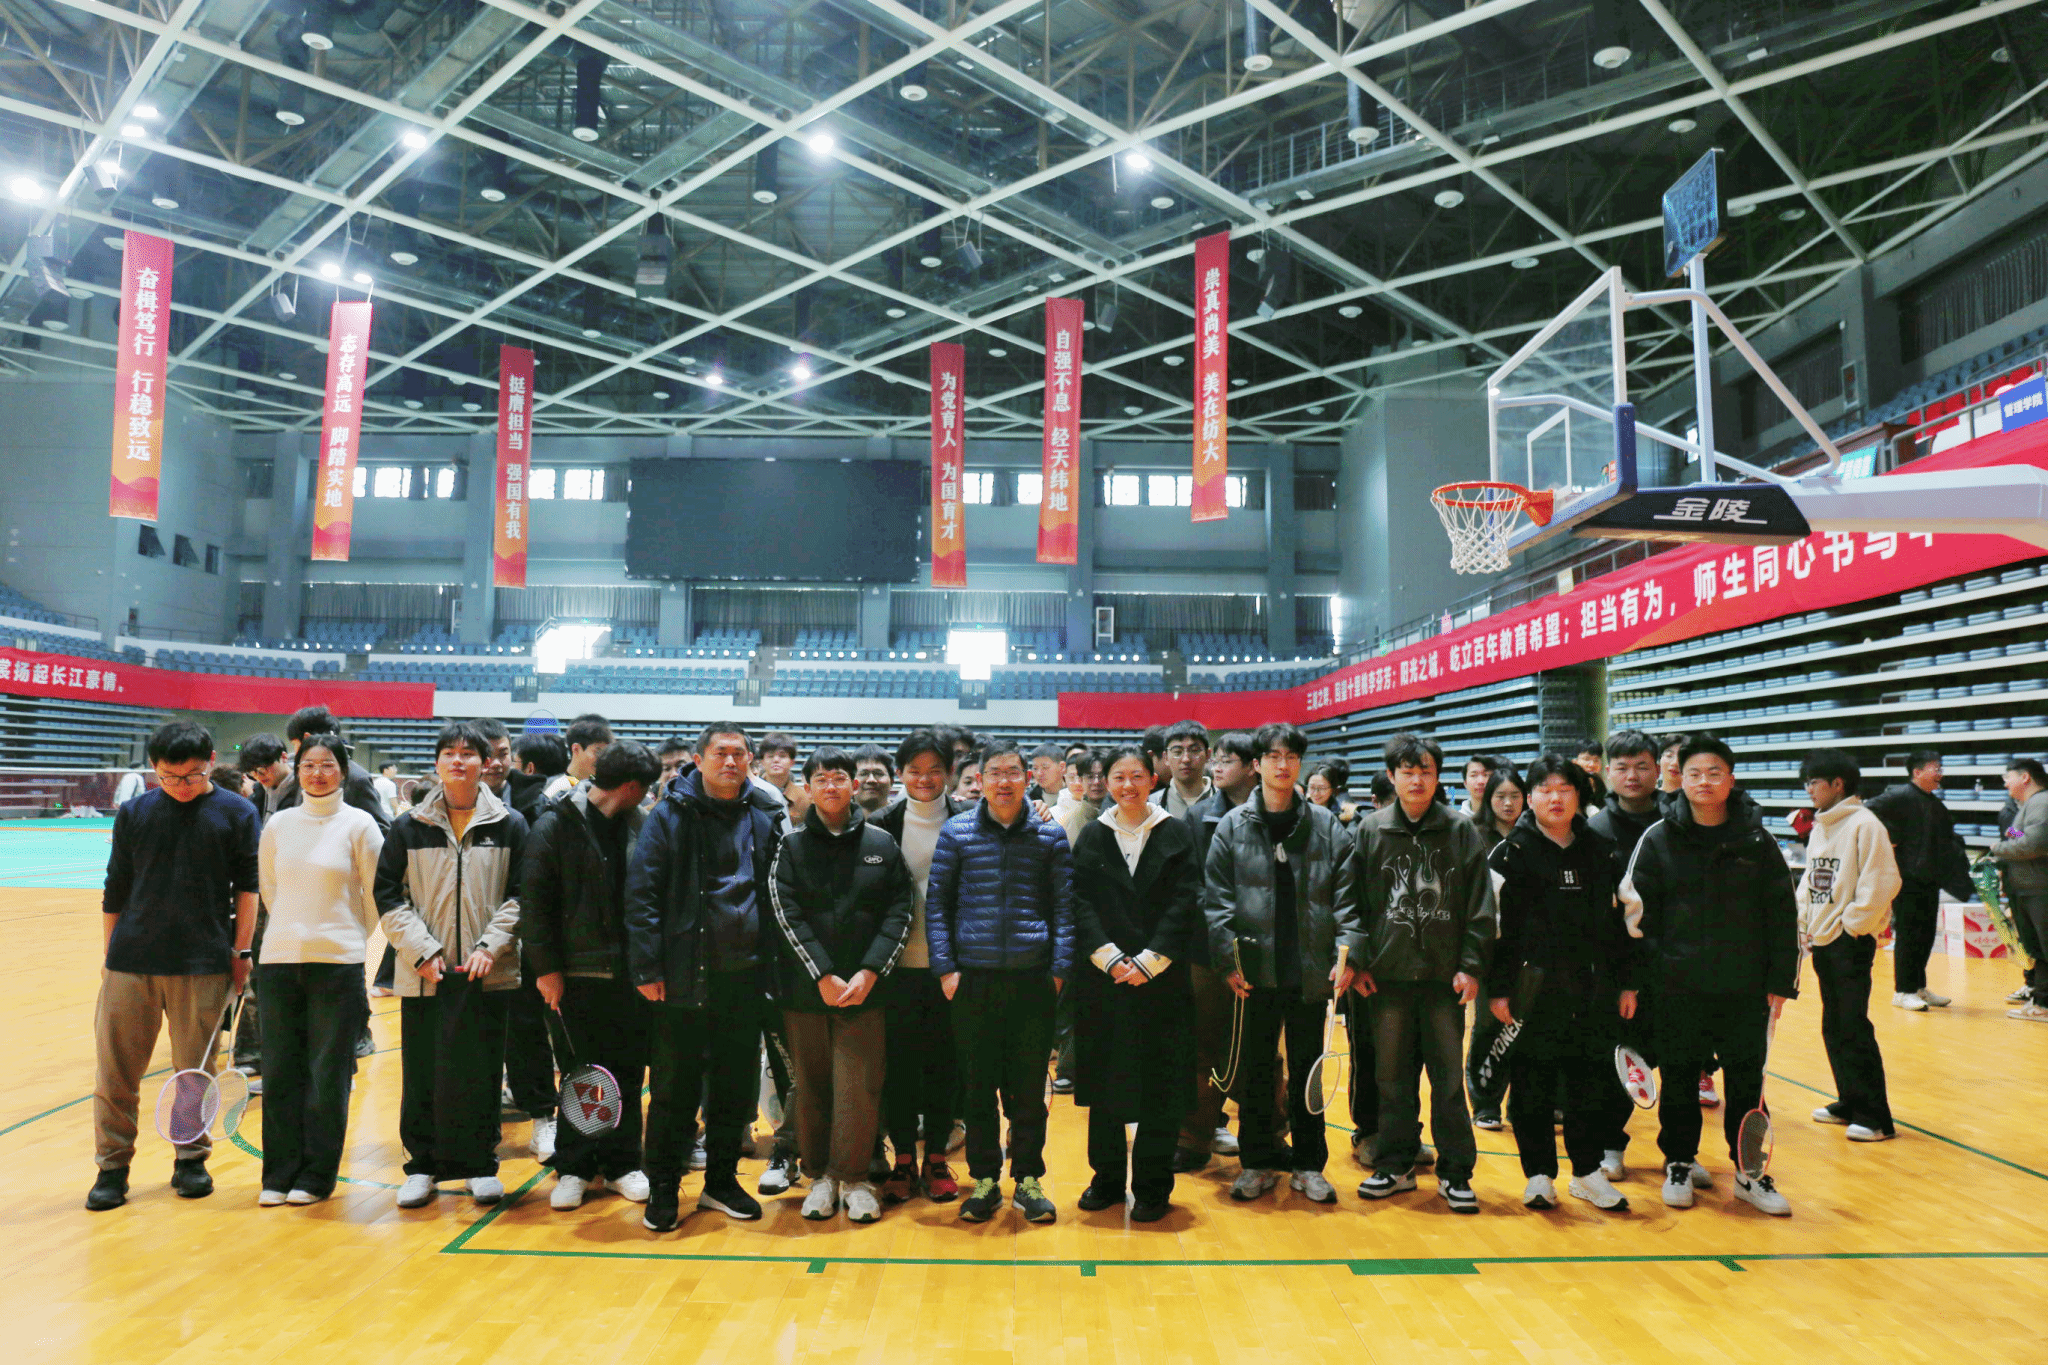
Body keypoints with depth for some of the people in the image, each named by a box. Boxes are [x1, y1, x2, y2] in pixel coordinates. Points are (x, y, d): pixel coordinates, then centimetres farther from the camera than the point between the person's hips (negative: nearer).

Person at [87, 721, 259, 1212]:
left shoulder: (237, 813, 1)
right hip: (131, 962, 2)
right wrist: (109, 955, 12)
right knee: (115, 1070, 5)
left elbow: (247, 887, 3)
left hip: (204, 966, -2)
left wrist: (241, 952, 0)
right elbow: (115, 891, 12)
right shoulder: (134, 814, 6)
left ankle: (191, 1160, 23)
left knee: (195, 1070, 7)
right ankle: (113, 1167, 20)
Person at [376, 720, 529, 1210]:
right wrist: (421, 950, -8)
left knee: (481, 1071, 5)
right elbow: (389, 896, 3)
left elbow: (520, 896, 3)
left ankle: (481, 1165, 18)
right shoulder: (408, 827, 6)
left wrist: (491, 947, -9)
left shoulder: (509, 826, 4)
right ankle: (422, 1165, 20)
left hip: (487, 971, 0)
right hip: (424, 972, 1)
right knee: (422, 1072, 5)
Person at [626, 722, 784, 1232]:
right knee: (673, 1088, 5)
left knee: (735, 1086, 12)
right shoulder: (670, 815, -3)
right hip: (684, 978, -3)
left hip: (745, 978, 3)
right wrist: (647, 966, -12)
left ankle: (721, 1181, 28)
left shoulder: (765, 818, 7)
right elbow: (641, 893, -6)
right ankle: (663, 1188, 20)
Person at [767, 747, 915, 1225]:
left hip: (864, 989, 0)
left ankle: (853, 1177, 14)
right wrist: (823, 975, -12)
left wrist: (868, 973, -10)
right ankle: (820, 1175, 22)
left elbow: (900, 910, 0)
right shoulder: (791, 845, 3)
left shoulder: (881, 843, 4)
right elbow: (786, 914, -4)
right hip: (804, 988, 0)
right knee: (812, 1084, 8)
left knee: (860, 1086, -1)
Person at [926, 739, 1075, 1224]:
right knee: (978, 1085, 7)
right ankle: (984, 1180, 21)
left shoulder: (1050, 835, 5)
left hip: (1033, 979, 0)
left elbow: (1064, 906, 6)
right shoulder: (956, 832, 3)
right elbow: (937, 903, 5)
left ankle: (1028, 1179, 21)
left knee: (1029, 1087, 7)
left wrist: (1060, 968, -1)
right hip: (974, 979, 0)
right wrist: (945, 967, -3)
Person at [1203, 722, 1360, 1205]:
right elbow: (1217, 898, -3)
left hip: (1310, 970, 1)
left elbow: (1345, 895, 1)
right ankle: (1258, 1162, 23)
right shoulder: (1233, 826, 1)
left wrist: (1347, 952, -8)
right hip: (1256, 970, 0)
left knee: (1307, 1070, 12)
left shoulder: (1326, 826, 3)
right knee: (1255, 1070, 10)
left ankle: (1308, 1164, 25)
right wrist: (1228, 957, -11)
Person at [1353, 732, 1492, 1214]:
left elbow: (1480, 905, 2)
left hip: (1444, 974, -1)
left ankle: (1455, 1172, 15)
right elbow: (1357, 902, 7)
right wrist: (1359, 962, 1)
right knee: (1392, 1076, 8)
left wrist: (1471, 965, -4)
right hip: (1388, 974, 1)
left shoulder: (1462, 831, 3)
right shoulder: (1370, 831, 4)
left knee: (1449, 1076, 4)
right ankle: (1395, 1165, 21)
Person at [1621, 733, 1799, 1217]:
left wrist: (1781, 980, 2)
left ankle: (1750, 1172, 23)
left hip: (1745, 986, 1)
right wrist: (1639, 976, -4)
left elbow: (1783, 915, 5)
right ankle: (1680, 1163, 26)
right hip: (1679, 986, 0)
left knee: (1747, 1080, 7)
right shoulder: (1658, 840, -2)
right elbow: (1638, 909, 0)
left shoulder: (1757, 840, 1)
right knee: (1679, 1078, 9)